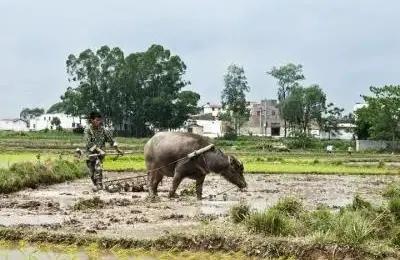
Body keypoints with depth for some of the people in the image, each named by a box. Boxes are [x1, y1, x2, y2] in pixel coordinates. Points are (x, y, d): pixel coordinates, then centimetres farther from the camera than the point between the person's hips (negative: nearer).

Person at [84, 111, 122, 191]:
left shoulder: (103, 129, -4)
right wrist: (99, 150, -26)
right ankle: (96, 185, 25)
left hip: (100, 152, 0)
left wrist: (117, 149, 5)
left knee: (98, 167, -22)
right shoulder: (87, 129, -11)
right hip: (90, 153, 0)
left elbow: (110, 139, 6)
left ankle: (99, 184, -21)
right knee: (91, 172, 6)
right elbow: (89, 143, -18)